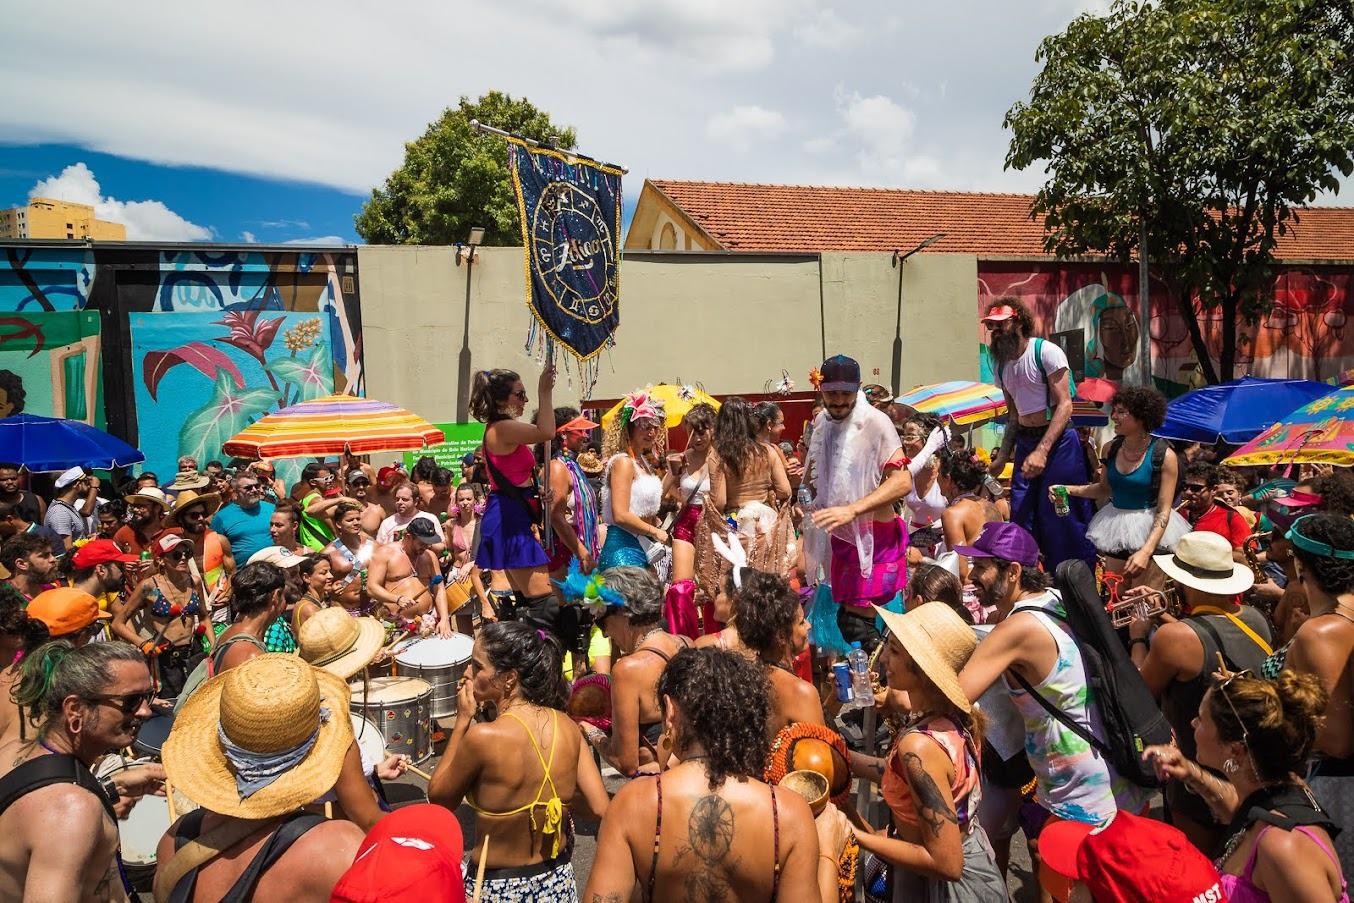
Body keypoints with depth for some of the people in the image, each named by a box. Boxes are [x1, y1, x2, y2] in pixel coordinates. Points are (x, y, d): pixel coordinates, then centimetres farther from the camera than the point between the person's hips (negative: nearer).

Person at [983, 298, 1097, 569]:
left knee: (1062, 518, -4)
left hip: (1057, 441, -7)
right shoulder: (1000, 364, 12)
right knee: (1021, 518, 5)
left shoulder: (1046, 352, -10)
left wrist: (1042, 451, -24)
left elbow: (1064, 406, -14)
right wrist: (1001, 458, 7)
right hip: (1025, 443, 7)